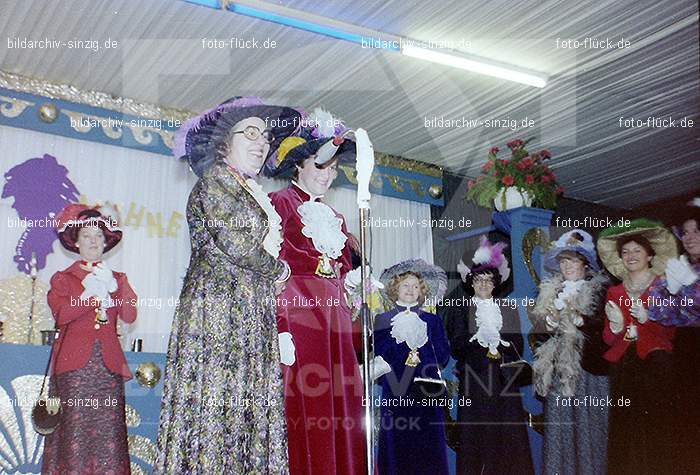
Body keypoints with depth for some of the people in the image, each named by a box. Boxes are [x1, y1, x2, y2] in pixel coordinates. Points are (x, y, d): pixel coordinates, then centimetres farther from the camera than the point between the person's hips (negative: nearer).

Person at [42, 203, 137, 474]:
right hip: (75, 365, -2)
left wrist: (114, 287, -7)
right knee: (75, 428, -6)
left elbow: (129, 316, 3)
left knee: (108, 428, -3)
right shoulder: (62, 278, 11)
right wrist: (90, 292, -11)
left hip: (108, 363, 2)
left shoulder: (116, 279, 18)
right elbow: (61, 315, -8)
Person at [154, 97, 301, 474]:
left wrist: (270, 247, 1)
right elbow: (234, 242, -13)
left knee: (247, 408, 2)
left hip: (249, 320, 8)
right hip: (218, 309, -8)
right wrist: (277, 269, 1)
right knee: (215, 407, -11)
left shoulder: (252, 193, 25)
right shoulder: (215, 177, -1)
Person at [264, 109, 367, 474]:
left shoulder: (335, 218, 23)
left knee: (340, 415, 4)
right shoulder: (280, 203, 2)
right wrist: (279, 328, -18)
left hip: (335, 323, 7)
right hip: (297, 317, -6)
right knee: (303, 414, -9)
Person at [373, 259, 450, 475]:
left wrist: (423, 341, -8)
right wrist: (397, 338, -12)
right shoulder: (383, 320, 8)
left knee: (427, 445, -1)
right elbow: (377, 356, 0)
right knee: (396, 443, -3)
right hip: (395, 392, -1)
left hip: (426, 392, 1)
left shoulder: (432, 320, 12)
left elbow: (443, 357, 6)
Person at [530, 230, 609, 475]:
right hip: (557, 367, 3)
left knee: (588, 424, -3)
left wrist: (579, 318, -20)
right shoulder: (549, 290, 15)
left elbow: (604, 325, -7)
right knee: (557, 425, 3)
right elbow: (537, 325, 10)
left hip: (589, 364, -3)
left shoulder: (600, 289, 3)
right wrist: (551, 319, -10)